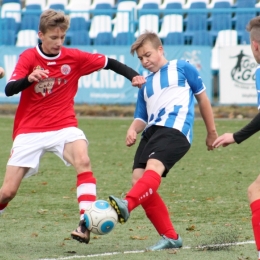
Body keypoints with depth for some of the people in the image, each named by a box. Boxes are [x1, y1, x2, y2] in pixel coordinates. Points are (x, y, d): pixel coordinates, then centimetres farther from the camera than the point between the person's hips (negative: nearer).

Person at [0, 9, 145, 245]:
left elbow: (110, 63, 4)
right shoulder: (29, 57, -6)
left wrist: (134, 76, -14)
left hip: (64, 126, 1)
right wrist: (29, 78, -39)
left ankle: (85, 224, -34)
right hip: (29, 131, -1)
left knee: (83, 161, -32)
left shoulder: (74, 57, -2)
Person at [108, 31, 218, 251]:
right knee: (139, 178, -10)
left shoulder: (182, 68, 13)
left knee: (153, 167, -31)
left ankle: (126, 205, -59)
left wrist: (211, 131, 17)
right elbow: (141, 118, 23)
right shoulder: (146, 85, 27)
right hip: (152, 131, 7)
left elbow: (202, 97, 17)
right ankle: (170, 237, -3)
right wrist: (133, 129, -2)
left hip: (175, 129, -7)